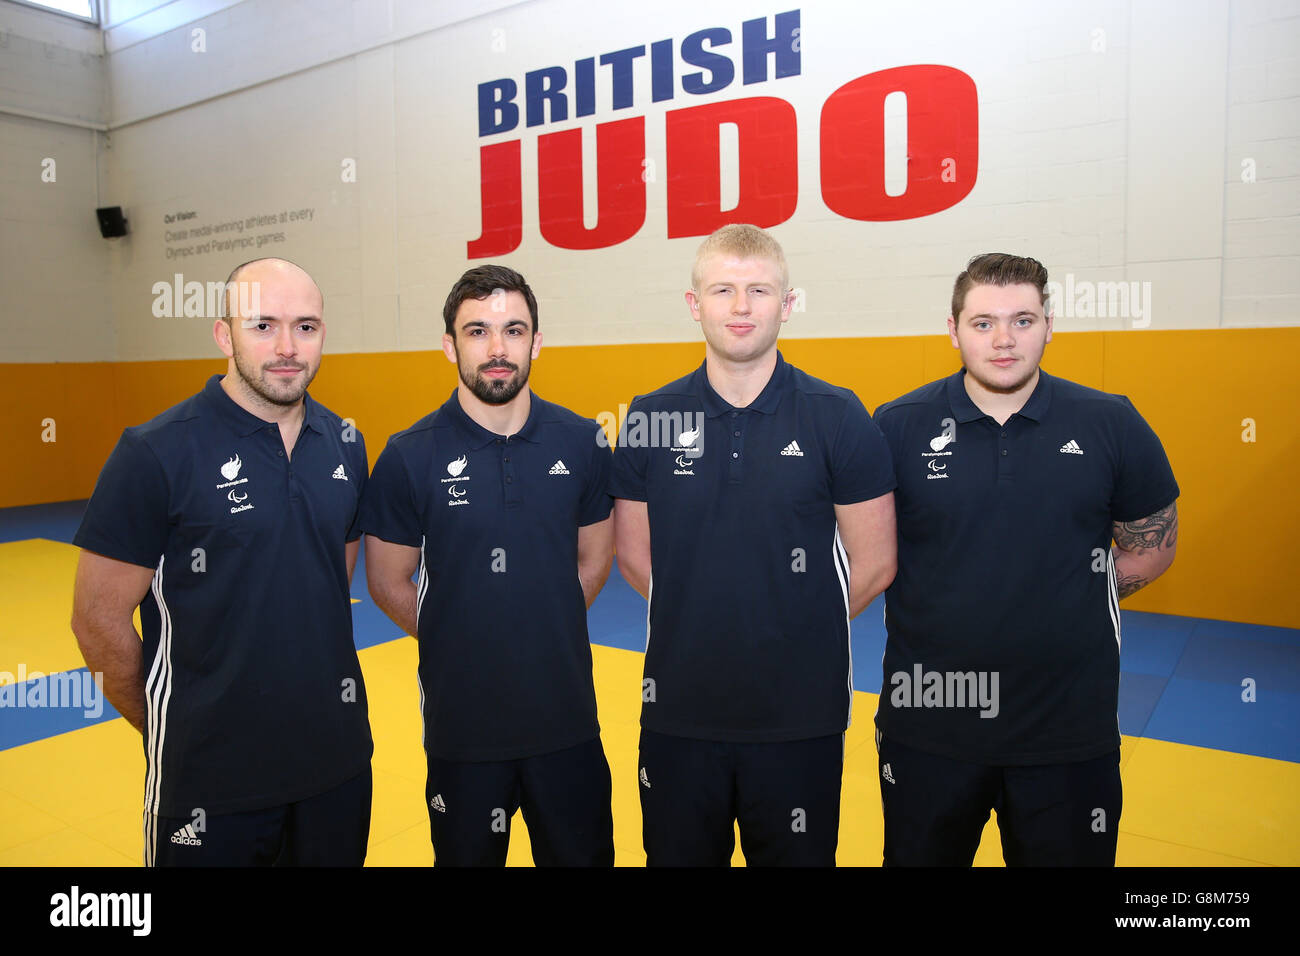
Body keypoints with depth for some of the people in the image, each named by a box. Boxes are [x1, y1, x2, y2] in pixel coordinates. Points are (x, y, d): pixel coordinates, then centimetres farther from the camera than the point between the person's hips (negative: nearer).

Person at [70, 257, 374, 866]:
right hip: (210, 776, -5)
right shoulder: (155, 454, -14)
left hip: (338, 752, 5)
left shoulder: (345, 445, 2)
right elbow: (99, 620, -9)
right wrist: (172, 733, 0)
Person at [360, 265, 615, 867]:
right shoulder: (411, 457, -10)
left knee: (582, 854, 17)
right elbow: (388, 582, -1)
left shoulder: (582, 443, -4)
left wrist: (543, 633, 4)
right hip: (462, 722, -1)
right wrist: (461, 643, 2)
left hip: (566, 717, 2)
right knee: (467, 855, 18)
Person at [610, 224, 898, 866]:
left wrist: (797, 636, 2)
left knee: (798, 856, 15)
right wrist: (703, 628, 3)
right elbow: (633, 554, 7)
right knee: (677, 854, 17)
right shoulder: (648, 420, -1)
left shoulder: (839, 418, -6)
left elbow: (873, 564, -1)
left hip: (801, 717, -1)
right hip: (678, 711, 2)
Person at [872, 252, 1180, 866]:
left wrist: (1066, 603, 0)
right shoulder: (897, 426, -5)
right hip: (927, 720, 0)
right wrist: (950, 606, -2)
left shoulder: (1112, 425, -3)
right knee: (918, 855, 19)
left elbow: (1152, 548, 8)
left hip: (1070, 730, 1)